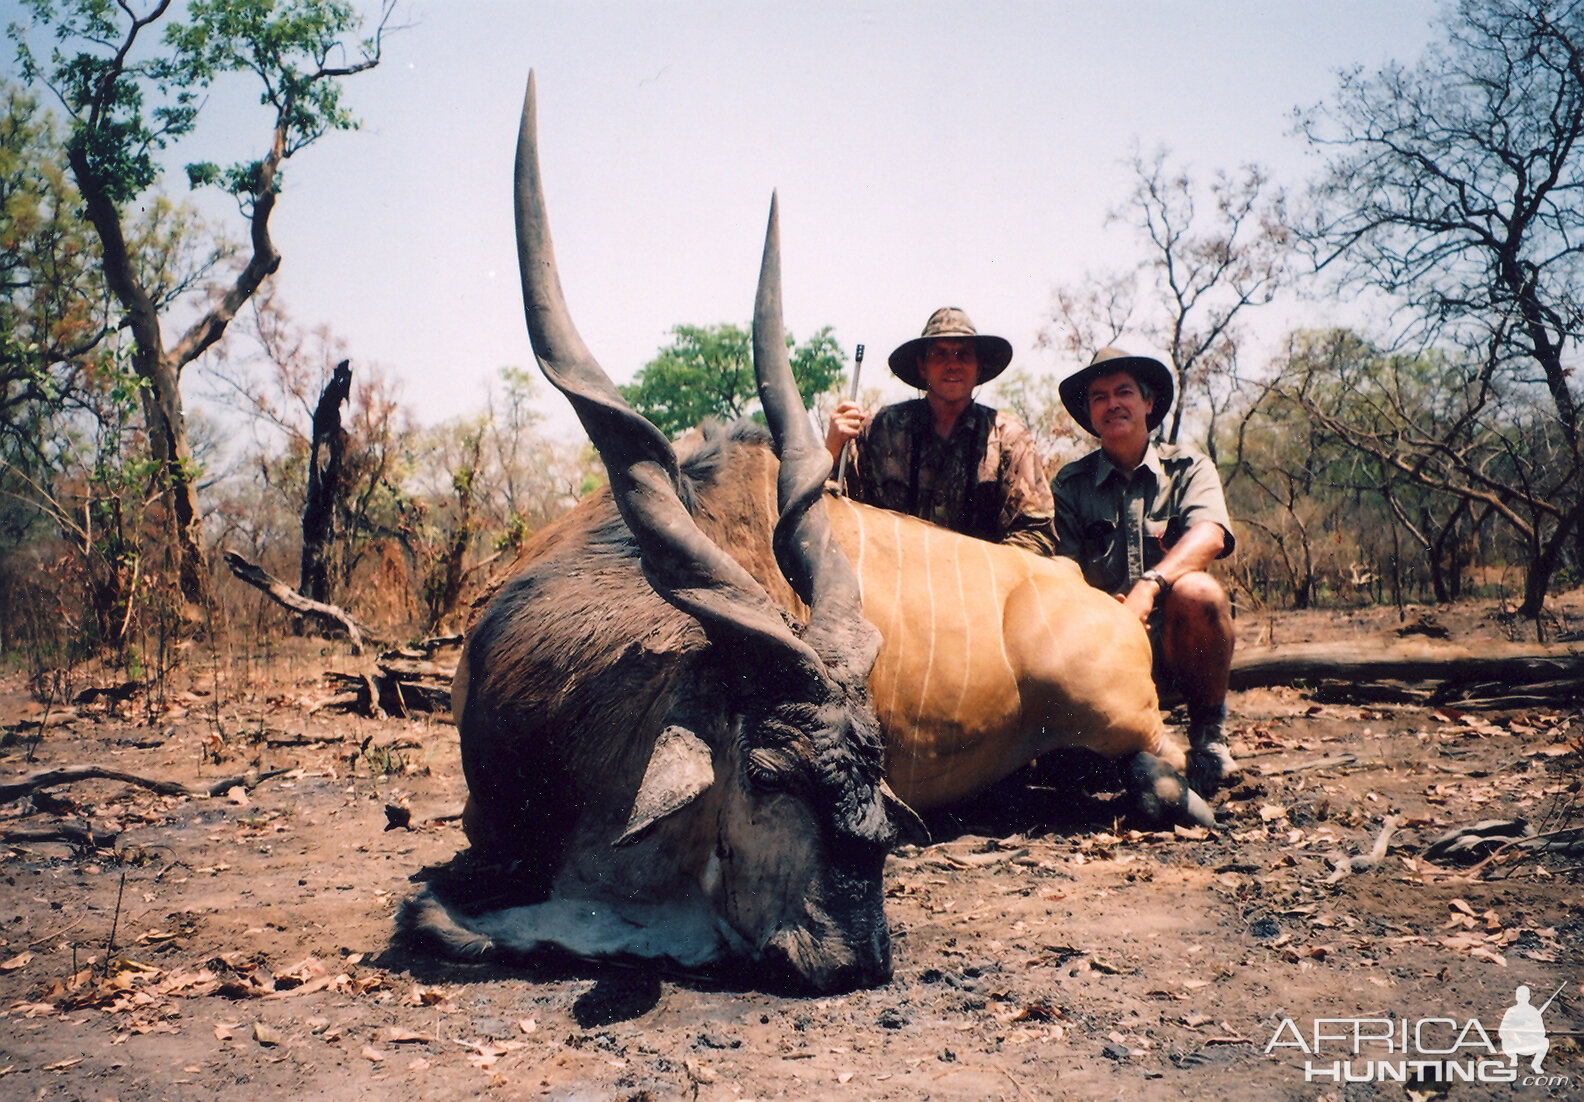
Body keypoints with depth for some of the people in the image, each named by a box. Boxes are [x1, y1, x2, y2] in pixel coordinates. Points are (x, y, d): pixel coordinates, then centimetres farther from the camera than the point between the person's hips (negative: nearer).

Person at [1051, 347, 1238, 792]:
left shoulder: (1188, 468, 6)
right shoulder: (1070, 484, 9)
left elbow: (1210, 534, -16)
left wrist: (1148, 586, -35)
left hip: (1175, 640, -1)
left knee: (1196, 591, -33)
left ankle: (1209, 734, -7)